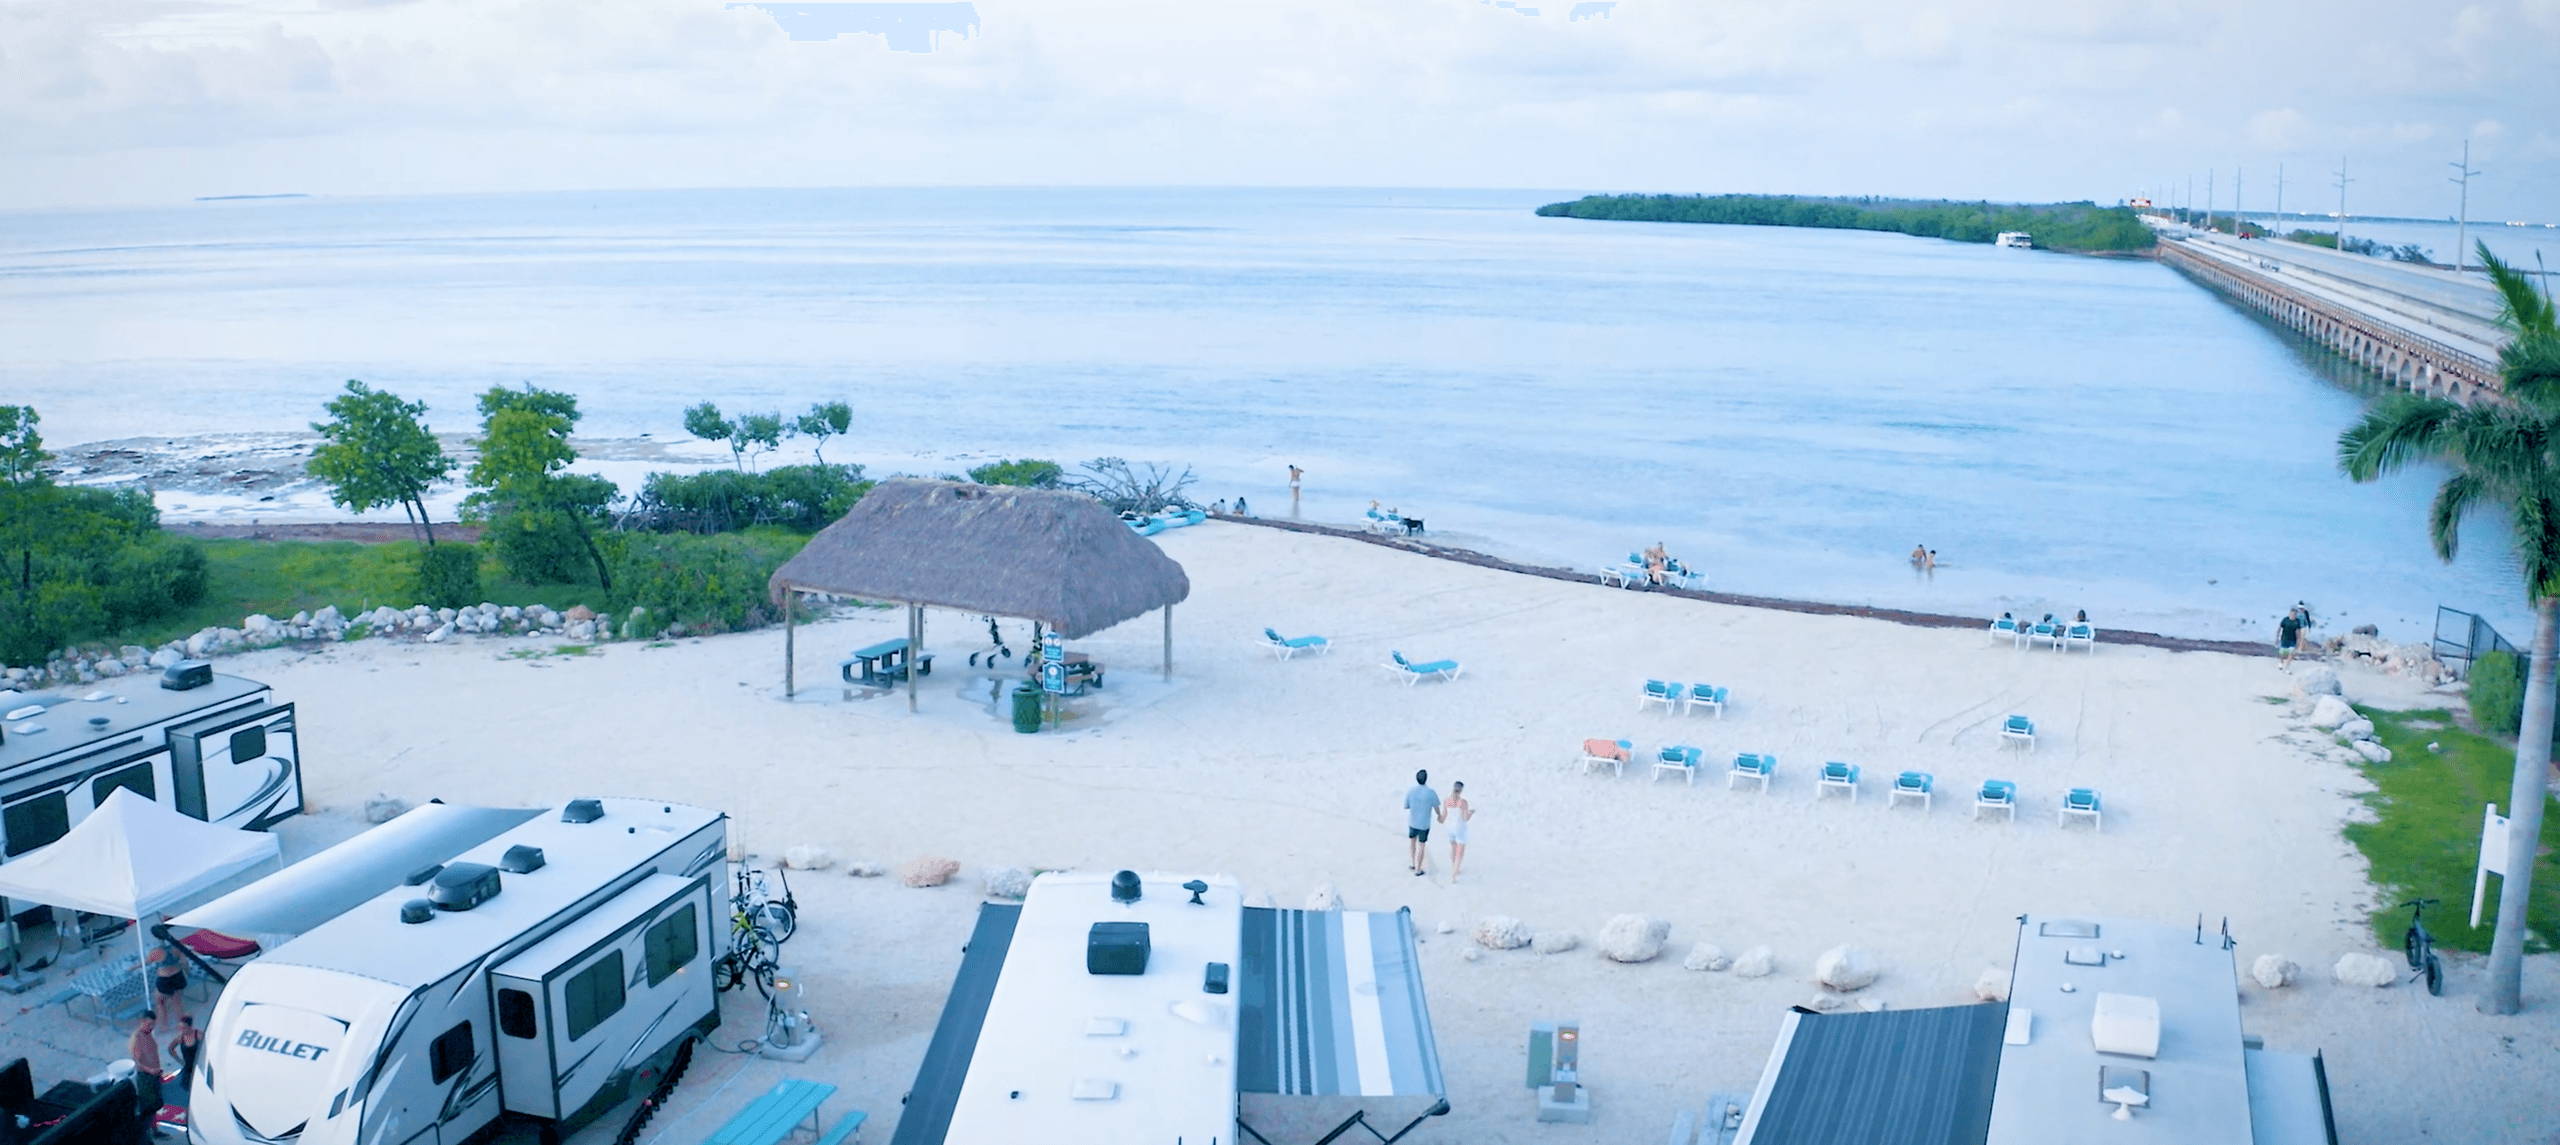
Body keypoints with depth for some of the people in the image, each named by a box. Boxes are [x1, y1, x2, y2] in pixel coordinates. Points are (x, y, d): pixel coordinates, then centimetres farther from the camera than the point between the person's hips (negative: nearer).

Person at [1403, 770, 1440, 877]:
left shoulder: (1410, 792, -14)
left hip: (1412, 822, 2)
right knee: (1421, 846, 14)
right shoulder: (1431, 793, -20)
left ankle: (1413, 863, 37)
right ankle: (1418, 870, 23)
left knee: (1412, 840, 30)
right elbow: (1436, 808, -7)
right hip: (1424, 824, -2)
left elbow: (1405, 807, -1)